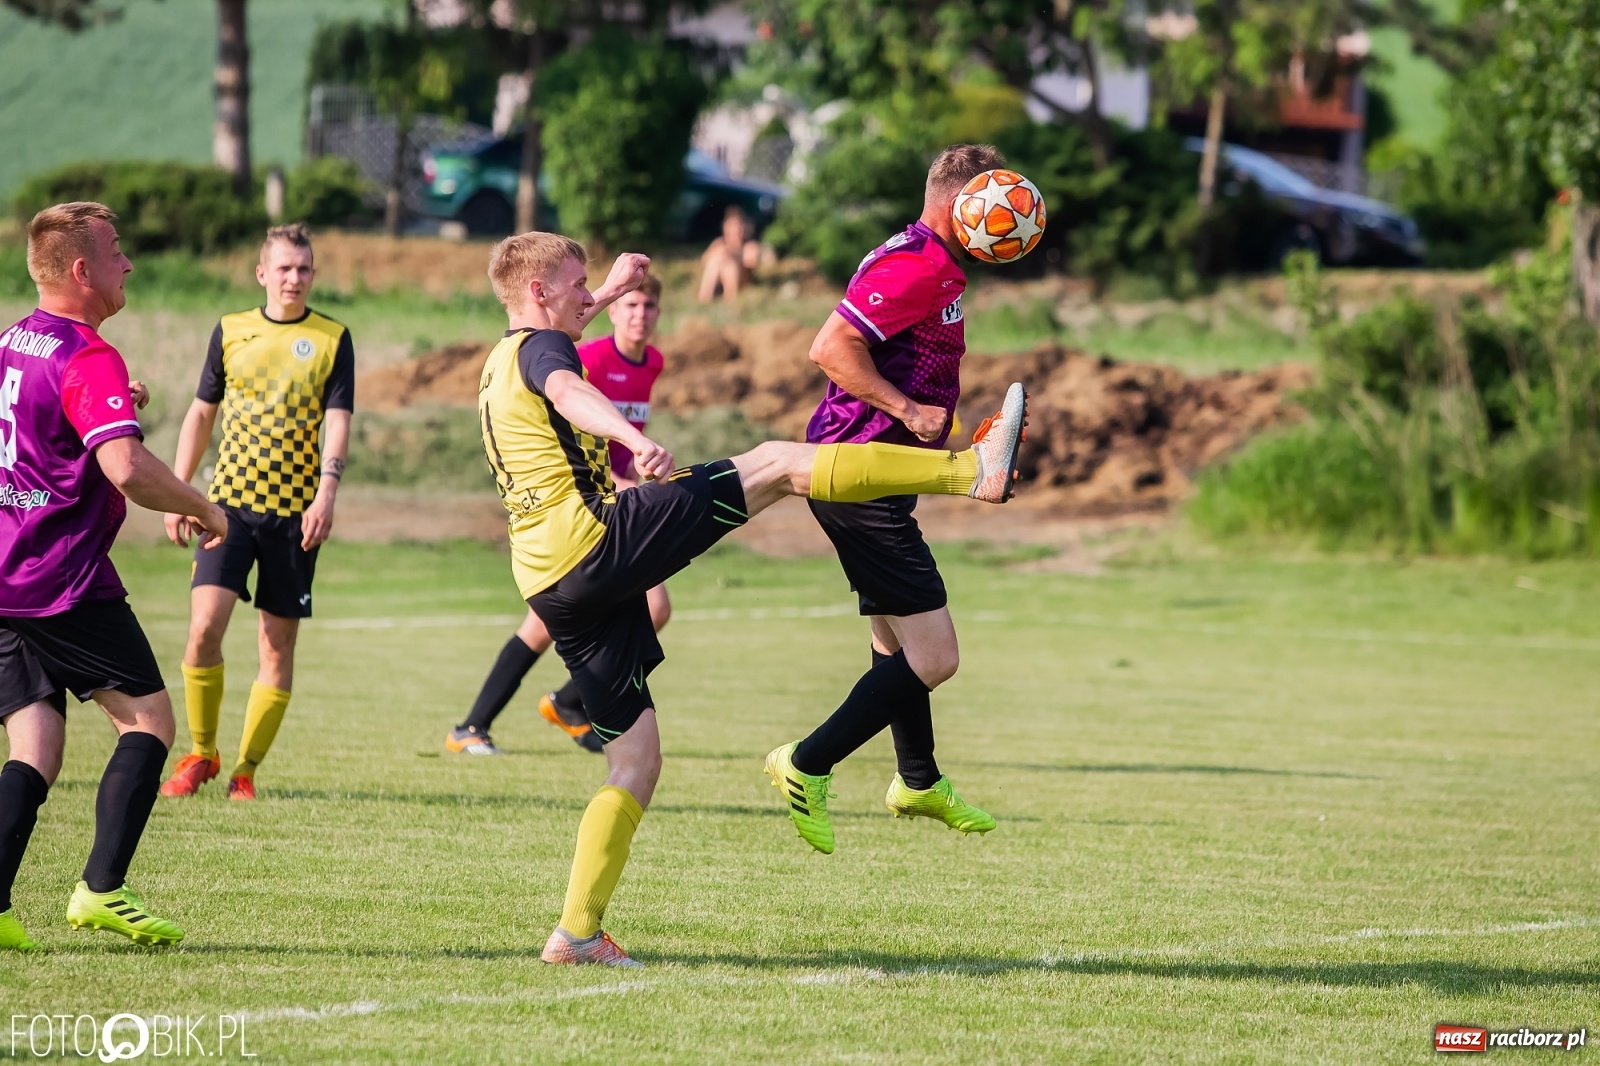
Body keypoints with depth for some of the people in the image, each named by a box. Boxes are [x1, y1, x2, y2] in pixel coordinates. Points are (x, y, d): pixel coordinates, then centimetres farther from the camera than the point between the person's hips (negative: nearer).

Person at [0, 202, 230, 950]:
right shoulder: (88, 360, -14)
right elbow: (126, 468, -28)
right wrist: (202, 510, -12)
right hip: (64, 581, -8)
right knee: (148, 718, 3)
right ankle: (102, 890, -5)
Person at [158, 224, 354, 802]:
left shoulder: (333, 339, 3)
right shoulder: (231, 330, 8)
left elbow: (336, 422, -4)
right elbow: (201, 413, 14)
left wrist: (326, 492, -18)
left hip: (295, 511, -1)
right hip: (231, 500, 1)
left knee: (278, 644, 1)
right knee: (204, 625, -14)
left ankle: (246, 769, 11)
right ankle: (201, 753, 3)